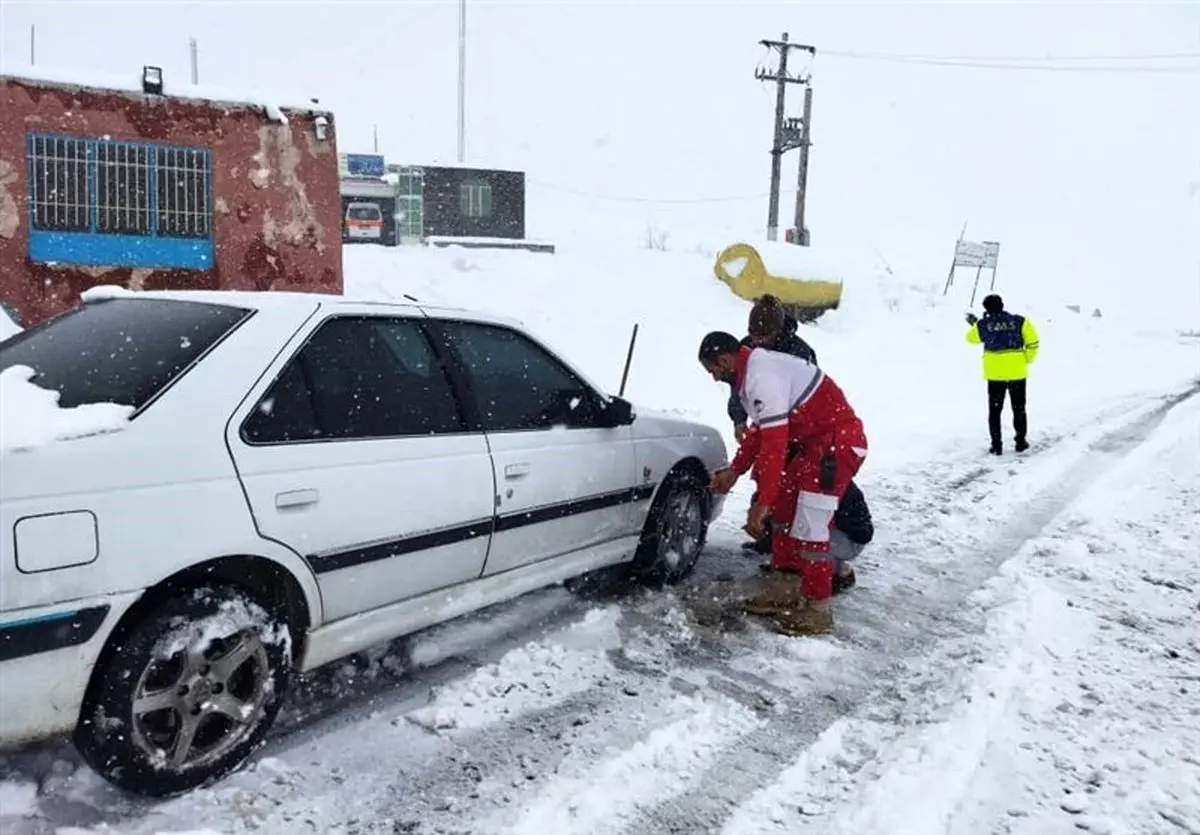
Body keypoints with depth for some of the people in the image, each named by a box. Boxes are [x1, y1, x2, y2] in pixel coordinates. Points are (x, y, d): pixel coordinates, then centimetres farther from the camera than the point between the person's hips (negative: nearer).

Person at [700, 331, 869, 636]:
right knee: (784, 512, 14)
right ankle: (783, 591, 24)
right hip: (814, 441, 11)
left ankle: (817, 610, 2)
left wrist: (762, 502, -26)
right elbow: (763, 431, 19)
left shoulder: (762, 378, -24)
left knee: (809, 527, -9)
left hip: (840, 441, -11)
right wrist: (734, 471, 19)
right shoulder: (754, 369, 9)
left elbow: (775, 444, -28)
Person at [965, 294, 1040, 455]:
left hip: (995, 373, 0)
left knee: (995, 410, 9)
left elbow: (971, 338, 16)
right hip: (1017, 372, 0)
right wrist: (1027, 360, 8)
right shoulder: (1019, 321, -5)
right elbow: (1033, 342, -7)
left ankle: (997, 445, 7)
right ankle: (1021, 441, 22)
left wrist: (974, 324, 35)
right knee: (1019, 408, 15)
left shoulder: (982, 325, -4)